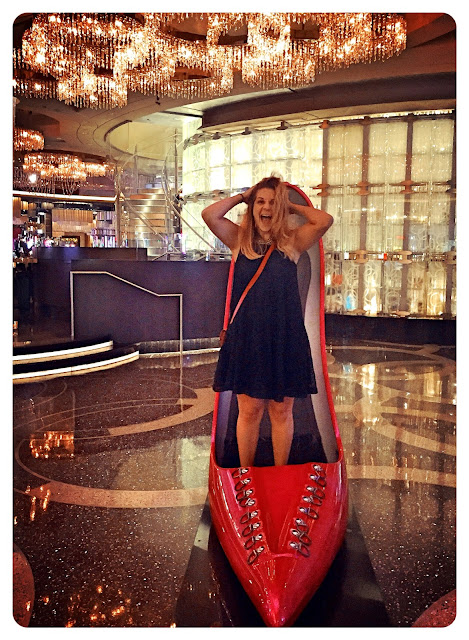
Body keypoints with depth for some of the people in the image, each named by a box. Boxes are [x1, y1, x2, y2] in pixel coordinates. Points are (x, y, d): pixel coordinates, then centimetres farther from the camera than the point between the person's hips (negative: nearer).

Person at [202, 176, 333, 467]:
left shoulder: (292, 242, 5)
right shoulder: (240, 240, 7)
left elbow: (325, 220, -10)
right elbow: (209, 214, -7)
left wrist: (291, 206, 4)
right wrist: (242, 196, 6)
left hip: (286, 338, 0)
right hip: (246, 337, 0)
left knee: (282, 411, 10)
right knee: (249, 410, 6)